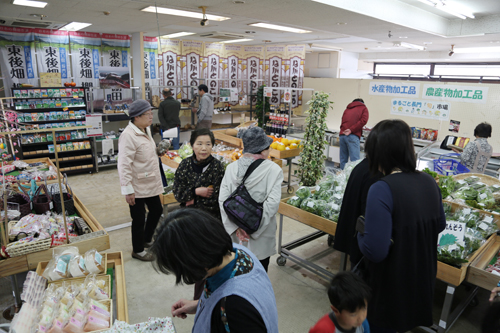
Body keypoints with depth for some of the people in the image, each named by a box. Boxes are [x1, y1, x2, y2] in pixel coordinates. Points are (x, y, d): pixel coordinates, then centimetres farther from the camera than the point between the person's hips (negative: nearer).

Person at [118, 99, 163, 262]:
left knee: (156, 210, 21)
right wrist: (128, 190, -24)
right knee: (139, 219, 7)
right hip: (137, 186, -9)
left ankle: (147, 240, 43)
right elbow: (124, 165, -25)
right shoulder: (129, 135, -23)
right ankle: (138, 251, 29)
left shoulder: (146, 130, 5)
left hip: (151, 183, 9)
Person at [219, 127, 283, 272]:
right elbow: (272, 203, -21)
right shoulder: (273, 170, -15)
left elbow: (223, 200, -10)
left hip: (236, 234, 3)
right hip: (261, 240, -3)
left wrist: (236, 227, -9)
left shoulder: (231, 168, -5)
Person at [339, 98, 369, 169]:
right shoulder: (363, 108, 13)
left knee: (343, 158, 8)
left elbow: (343, 121, 20)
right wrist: (351, 130, -8)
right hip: (353, 136, -5)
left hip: (342, 134, 5)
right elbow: (363, 120, -4)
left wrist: (344, 130, 13)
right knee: (355, 159, -10)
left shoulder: (347, 109, 27)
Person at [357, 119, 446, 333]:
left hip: (391, 287, -6)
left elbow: (375, 251, -31)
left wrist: (361, 232, -12)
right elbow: (439, 225, 11)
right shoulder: (429, 182, -5)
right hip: (423, 281, 7)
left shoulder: (382, 190, -29)